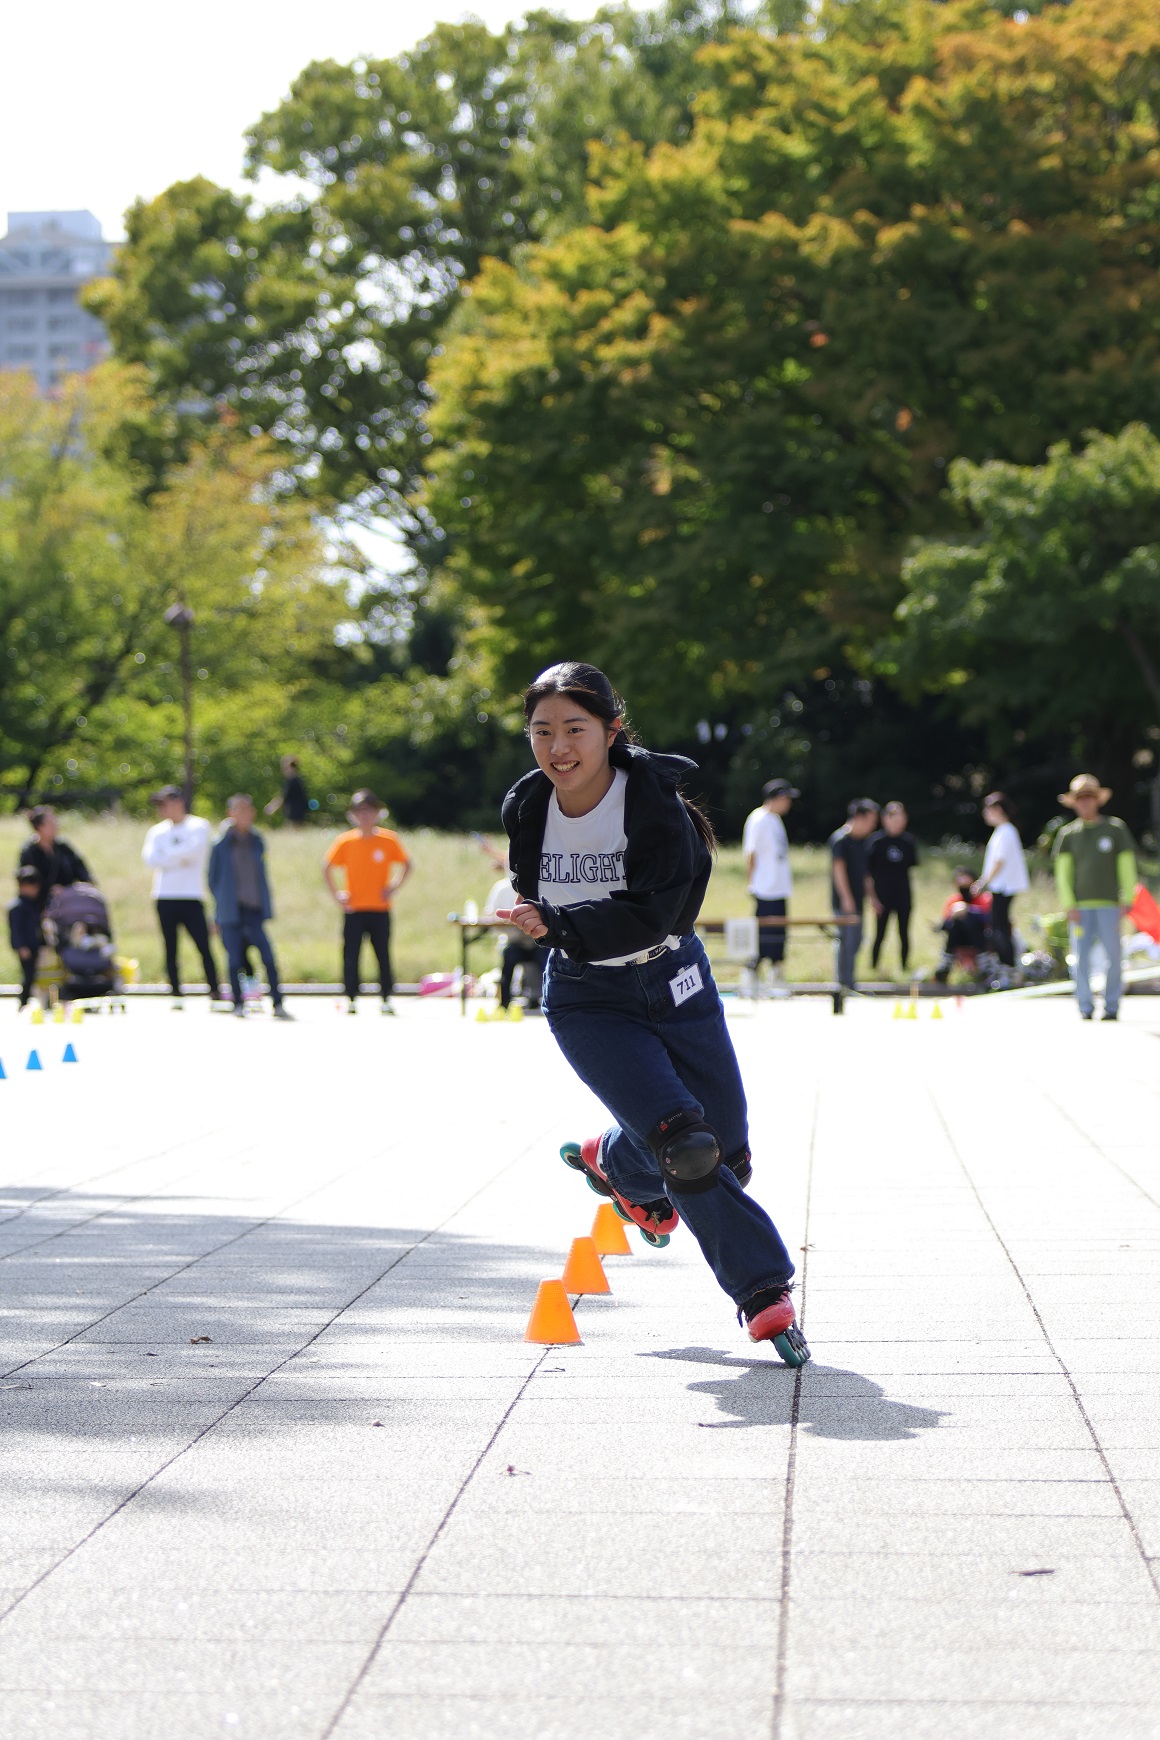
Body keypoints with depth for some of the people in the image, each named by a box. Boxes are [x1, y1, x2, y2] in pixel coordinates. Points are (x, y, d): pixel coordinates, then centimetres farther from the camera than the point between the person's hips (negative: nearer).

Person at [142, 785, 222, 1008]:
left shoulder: (198, 826, 4)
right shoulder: (157, 831, 14)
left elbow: (194, 849, -13)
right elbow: (151, 858, -1)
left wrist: (167, 856, -4)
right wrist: (180, 858, -7)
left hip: (191, 897, -3)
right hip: (165, 898, 3)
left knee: (203, 946, -9)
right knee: (170, 949, 2)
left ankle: (215, 991, -5)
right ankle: (176, 995, 6)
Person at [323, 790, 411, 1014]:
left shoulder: (389, 840, -1)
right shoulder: (345, 842, 0)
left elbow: (406, 865, 11)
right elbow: (327, 867, 9)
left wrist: (394, 886, -2)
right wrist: (337, 893, -1)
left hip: (380, 909, 0)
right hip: (353, 909, 0)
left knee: (383, 954, 3)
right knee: (351, 955, -1)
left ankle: (386, 999, 10)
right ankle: (351, 1000, 4)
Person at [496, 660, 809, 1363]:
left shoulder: (654, 799, -19)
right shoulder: (528, 810, -6)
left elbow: (651, 912, -27)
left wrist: (560, 926, -33)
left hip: (673, 985, 0)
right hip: (588, 1005, 0)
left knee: (729, 1155, 7)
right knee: (685, 1146, -18)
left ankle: (614, 1160, 38)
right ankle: (766, 1291, -5)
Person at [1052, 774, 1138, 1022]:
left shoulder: (1115, 829, 6)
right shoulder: (1068, 834, 8)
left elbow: (1127, 865, 7)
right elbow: (1063, 870, 6)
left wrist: (1127, 899, 0)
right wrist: (1069, 904, -4)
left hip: (1109, 904, -1)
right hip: (1080, 906, 1)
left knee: (1113, 955, -3)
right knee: (1081, 957, -4)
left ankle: (1111, 1007, 5)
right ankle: (1085, 1008, 3)